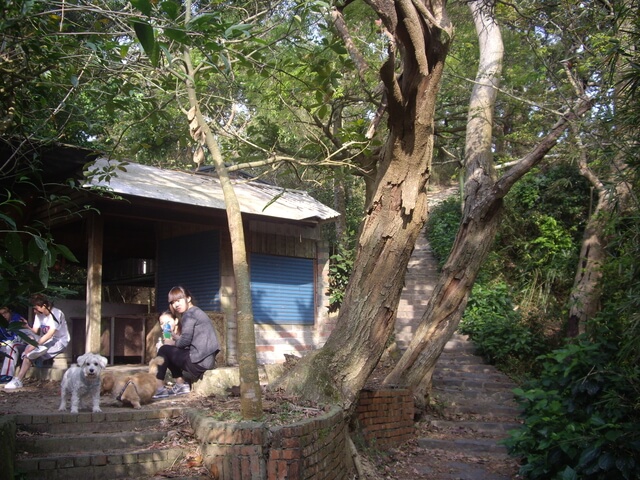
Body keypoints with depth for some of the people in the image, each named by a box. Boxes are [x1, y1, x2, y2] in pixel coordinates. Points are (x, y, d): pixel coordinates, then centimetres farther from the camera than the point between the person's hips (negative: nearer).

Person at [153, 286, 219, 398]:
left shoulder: (189, 314, -7)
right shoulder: (197, 311, 21)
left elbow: (185, 340, -15)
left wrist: (173, 343, 3)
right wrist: (176, 338, 10)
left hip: (199, 361, -9)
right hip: (208, 360, 9)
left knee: (164, 350, 4)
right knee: (171, 352, 20)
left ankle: (158, 388, 5)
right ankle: (181, 385, 16)